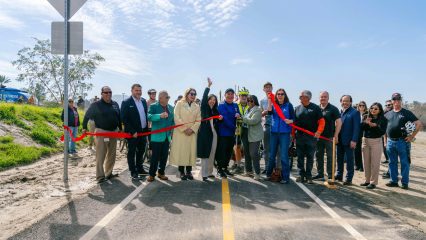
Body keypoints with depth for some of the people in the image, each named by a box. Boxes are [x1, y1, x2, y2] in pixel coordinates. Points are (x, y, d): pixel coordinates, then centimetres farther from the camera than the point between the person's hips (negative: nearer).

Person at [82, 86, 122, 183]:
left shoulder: (115, 104, 10)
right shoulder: (96, 105, -4)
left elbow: (119, 117, 17)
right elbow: (87, 116, 1)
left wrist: (120, 128, 16)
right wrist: (84, 127, -3)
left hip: (114, 132, 6)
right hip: (101, 132, -5)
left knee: (112, 155, 12)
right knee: (100, 155, -6)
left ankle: (108, 173, 24)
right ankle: (100, 176, -2)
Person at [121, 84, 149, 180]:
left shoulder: (144, 101, 7)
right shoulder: (126, 103, -11)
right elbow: (124, 119, -14)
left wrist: (147, 129, 7)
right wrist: (132, 132, -18)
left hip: (143, 131, 7)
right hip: (133, 133, -6)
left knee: (141, 151, 18)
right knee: (131, 153, 5)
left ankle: (139, 168, 33)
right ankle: (133, 172, 14)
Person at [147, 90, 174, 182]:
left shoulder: (171, 107, 11)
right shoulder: (153, 106, -5)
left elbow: (173, 120, 19)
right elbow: (149, 116, -21)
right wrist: (160, 116, -35)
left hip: (167, 136, 5)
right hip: (157, 136, -5)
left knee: (164, 156, 10)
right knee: (155, 156, 0)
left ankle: (161, 173, 24)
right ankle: (152, 174, 12)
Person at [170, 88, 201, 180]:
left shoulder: (197, 107, 13)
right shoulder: (179, 104, 3)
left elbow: (198, 120, 6)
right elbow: (177, 118, -6)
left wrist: (192, 129, -10)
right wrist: (184, 128, -13)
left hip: (192, 133, 3)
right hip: (180, 132, -3)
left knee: (191, 151, 1)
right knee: (181, 151, -4)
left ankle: (189, 171, 9)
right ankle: (182, 172, 4)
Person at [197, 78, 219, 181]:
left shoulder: (215, 111, 15)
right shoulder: (204, 108, 2)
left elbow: (217, 123, 17)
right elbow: (204, 98, -13)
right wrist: (208, 86, -18)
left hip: (213, 133, 5)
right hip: (205, 133, -5)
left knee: (212, 154, 8)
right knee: (205, 154, -5)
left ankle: (209, 172, 18)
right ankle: (204, 174, -3)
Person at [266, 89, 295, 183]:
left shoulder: (288, 105, 0)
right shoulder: (273, 105, 7)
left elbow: (294, 118, 0)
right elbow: (270, 112, -13)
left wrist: (290, 121, -20)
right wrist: (270, 100, -19)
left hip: (285, 133, -3)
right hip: (274, 132, 3)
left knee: (284, 156, -4)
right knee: (271, 155, 11)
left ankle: (285, 177, 5)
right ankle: (269, 174, 26)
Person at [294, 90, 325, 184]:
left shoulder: (315, 108, 1)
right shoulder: (297, 108, 12)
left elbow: (321, 121, -3)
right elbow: (294, 122, 12)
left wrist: (319, 131, -17)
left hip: (311, 137, -3)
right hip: (299, 136, 3)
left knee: (310, 157, 3)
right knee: (300, 157, 6)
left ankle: (308, 176, 11)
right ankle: (301, 175, 15)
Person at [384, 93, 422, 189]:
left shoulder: (407, 113, -1)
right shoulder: (388, 114, 12)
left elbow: (419, 124, -5)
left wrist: (412, 136, -9)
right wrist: (385, 141, 10)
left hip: (402, 142, -4)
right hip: (390, 142, 4)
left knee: (404, 163, 2)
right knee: (392, 162, 11)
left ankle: (405, 182, 11)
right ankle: (394, 181, 21)